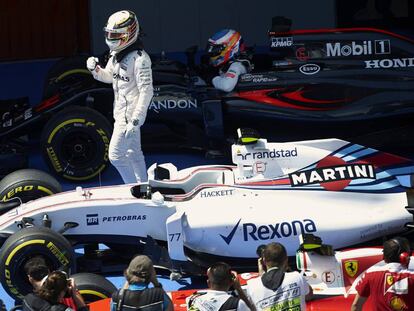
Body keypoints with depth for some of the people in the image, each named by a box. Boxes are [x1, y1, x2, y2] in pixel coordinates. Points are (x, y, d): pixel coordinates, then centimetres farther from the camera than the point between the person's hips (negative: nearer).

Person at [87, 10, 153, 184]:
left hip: (130, 115, -10)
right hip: (121, 112, 10)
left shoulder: (139, 59, -22)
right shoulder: (116, 55, 6)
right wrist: (95, 69, 0)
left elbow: (146, 92, -23)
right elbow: (109, 77, 22)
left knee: (116, 155, -8)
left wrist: (135, 121, -26)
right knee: (133, 153, 19)